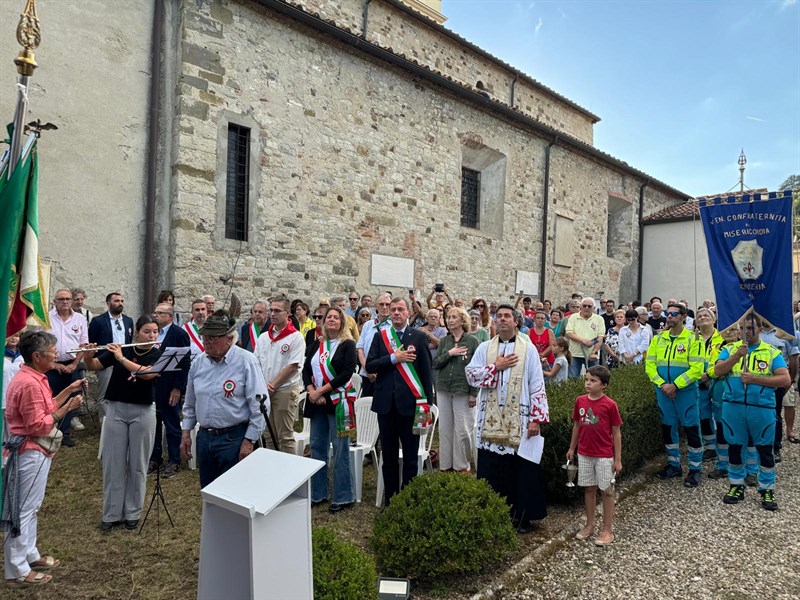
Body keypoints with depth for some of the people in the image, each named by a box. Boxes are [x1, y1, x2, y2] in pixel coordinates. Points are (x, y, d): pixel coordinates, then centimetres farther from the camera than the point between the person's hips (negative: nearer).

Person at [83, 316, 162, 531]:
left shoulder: (159, 355, -4)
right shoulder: (119, 349, 3)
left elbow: (147, 374, -22)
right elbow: (93, 366, 3)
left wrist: (122, 358, -24)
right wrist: (88, 355, -18)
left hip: (143, 412, -2)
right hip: (116, 410, 2)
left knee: (137, 464, 6)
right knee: (113, 463, 7)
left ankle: (133, 513, 19)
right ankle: (111, 514, 19)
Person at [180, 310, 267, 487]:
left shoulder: (246, 361, -14)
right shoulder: (198, 363, 4)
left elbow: (260, 406, -14)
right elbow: (190, 403, 16)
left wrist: (249, 441, -14)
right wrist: (186, 432, 12)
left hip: (234, 439, -6)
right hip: (204, 438, 6)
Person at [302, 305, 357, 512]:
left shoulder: (348, 344, -4)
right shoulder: (317, 345, 12)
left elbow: (347, 373, -14)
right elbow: (306, 370, 8)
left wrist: (321, 390, -15)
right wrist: (311, 391, -10)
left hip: (338, 402, -5)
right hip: (317, 402, 6)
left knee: (340, 449, -2)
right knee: (317, 447, 11)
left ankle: (343, 497, 9)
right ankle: (318, 493, 23)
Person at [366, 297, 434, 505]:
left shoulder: (419, 337, 0)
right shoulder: (380, 335, 6)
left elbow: (426, 371, -1)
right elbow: (369, 366, -2)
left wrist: (426, 403, -4)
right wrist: (393, 358, -15)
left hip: (409, 403, -2)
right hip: (386, 403, 2)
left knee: (411, 455, 6)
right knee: (389, 455, 14)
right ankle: (390, 497, 26)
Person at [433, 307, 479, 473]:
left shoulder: (472, 341, -3)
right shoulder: (444, 341, 9)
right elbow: (435, 364, 3)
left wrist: (474, 394, -8)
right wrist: (449, 353, -11)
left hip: (463, 391, -4)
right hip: (444, 390, 4)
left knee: (462, 430, 0)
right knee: (445, 429, 9)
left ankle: (462, 465, 15)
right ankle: (445, 464, 19)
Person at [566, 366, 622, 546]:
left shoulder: (610, 405, -13)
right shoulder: (580, 401, -2)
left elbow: (616, 433, -7)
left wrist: (618, 459, -6)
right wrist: (571, 448, 14)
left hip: (604, 456, -4)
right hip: (584, 454, 4)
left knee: (607, 491, 8)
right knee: (589, 489, 15)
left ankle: (608, 530, 20)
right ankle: (589, 525, 28)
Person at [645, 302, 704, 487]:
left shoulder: (693, 339, -6)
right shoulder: (658, 339, 8)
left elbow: (697, 368, -13)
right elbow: (650, 364, 3)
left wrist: (675, 385, -18)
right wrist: (661, 384, -11)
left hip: (685, 392, -4)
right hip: (663, 392, 5)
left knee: (691, 429, 1)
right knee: (667, 428, 13)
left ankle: (695, 469, 15)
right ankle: (674, 465, 29)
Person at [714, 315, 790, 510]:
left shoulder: (772, 352, 3)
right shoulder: (730, 349, 7)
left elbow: (785, 379, -7)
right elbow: (717, 371, -6)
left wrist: (755, 379, -15)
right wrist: (736, 356, -19)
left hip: (762, 408, -1)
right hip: (733, 406, 2)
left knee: (765, 449, 7)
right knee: (734, 447, 10)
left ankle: (767, 489, 21)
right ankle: (736, 485, 26)